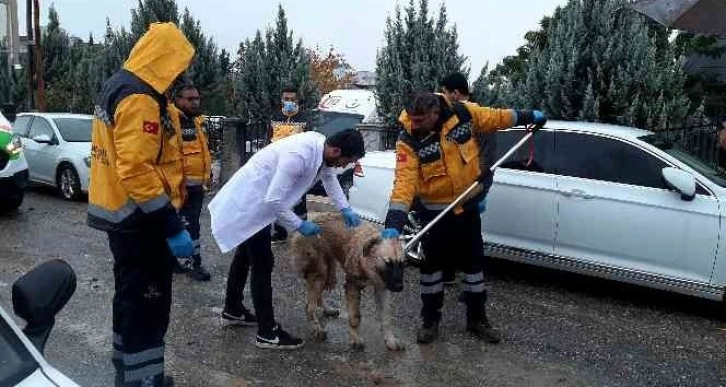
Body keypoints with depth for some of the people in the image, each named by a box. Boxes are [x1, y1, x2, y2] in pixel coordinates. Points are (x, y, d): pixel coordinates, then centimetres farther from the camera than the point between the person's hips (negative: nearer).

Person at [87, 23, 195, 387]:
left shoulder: (117, 85, 12)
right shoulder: (140, 99, -22)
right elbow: (137, 170, -29)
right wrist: (173, 227, -28)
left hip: (119, 212, 11)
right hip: (138, 220, -11)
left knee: (131, 297, 21)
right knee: (147, 303, -1)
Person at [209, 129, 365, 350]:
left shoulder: (322, 147, -7)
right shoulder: (298, 156, -34)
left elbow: (328, 176, 14)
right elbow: (274, 200, -30)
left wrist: (344, 209, 8)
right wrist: (299, 225, -18)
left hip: (254, 200, 10)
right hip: (250, 203, -10)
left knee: (245, 256, 22)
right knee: (263, 264, -6)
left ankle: (232, 311, 40)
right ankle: (267, 333, 5)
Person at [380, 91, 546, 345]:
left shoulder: (463, 114, -14)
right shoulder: (409, 141, -22)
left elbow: (495, 117, 4)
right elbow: (405, 182, -30)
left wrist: (529, 117, 16)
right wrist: (394, 224, -39)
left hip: (468, 206, 2)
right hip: (435, 211, -2)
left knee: (473, 262, 13)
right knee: (431, 264, 9)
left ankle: (476, 318, 30)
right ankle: (430, 320, 28)